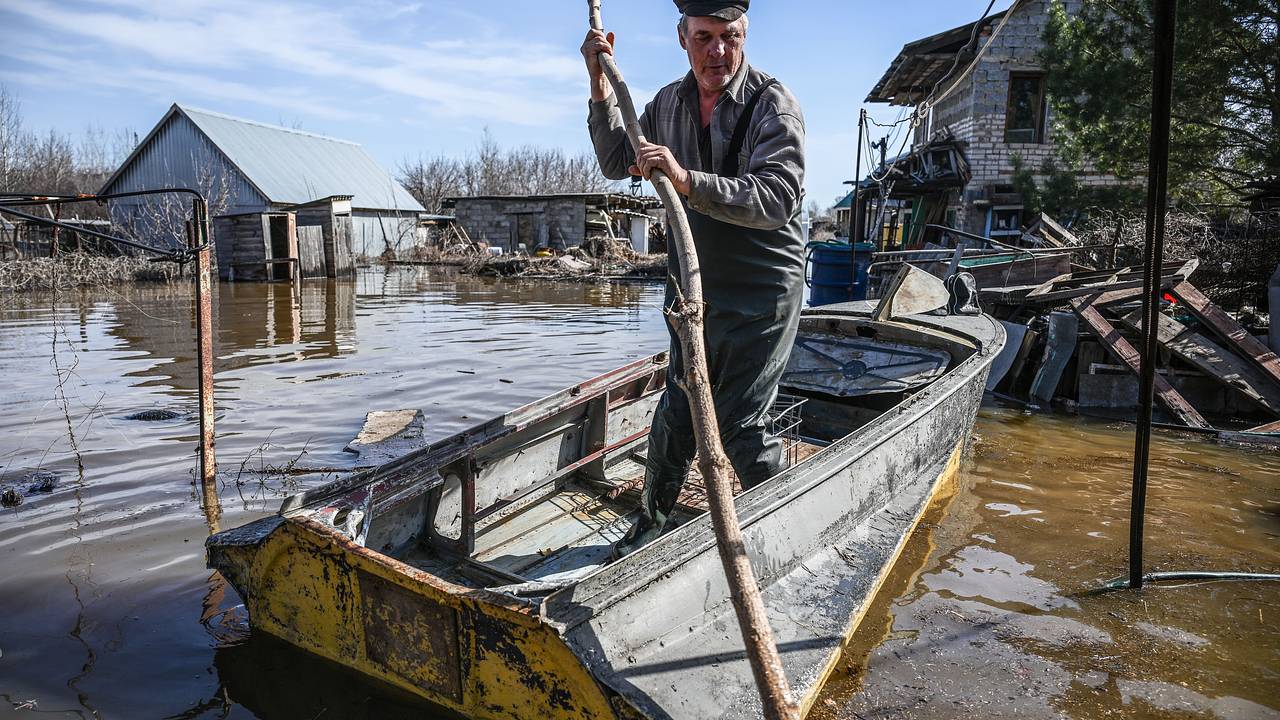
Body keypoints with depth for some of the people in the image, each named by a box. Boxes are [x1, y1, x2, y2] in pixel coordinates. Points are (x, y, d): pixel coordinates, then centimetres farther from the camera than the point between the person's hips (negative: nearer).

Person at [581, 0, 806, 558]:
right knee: (677, 412, 11)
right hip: (693, 285, 5)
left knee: (739, 421, -3)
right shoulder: (669, 103, 6)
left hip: (762, 291, -5)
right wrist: (600, 84, 5)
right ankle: (651, 524, 28)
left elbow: (780, 200, -25)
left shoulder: (773, 104, -13)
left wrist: (687, 181, -35)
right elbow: (616, 163, 16)